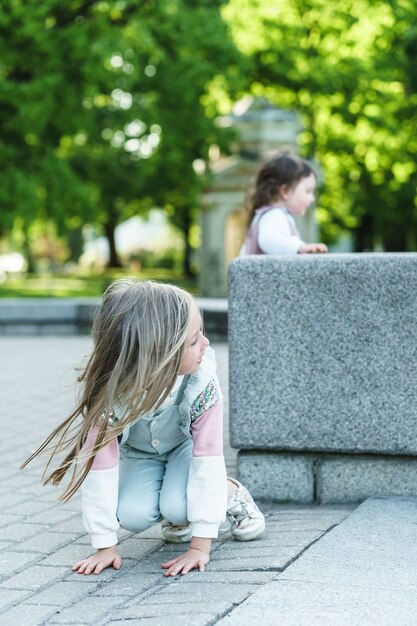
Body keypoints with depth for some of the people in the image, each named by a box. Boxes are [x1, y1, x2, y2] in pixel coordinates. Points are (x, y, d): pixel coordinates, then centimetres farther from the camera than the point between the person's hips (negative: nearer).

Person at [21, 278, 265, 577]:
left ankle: (230, 492, 4)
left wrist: (200, 546, -35)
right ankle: (178, 517, 10)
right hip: (138, 451, 1)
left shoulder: (201, 379, -39)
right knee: (132, 515, -23)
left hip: (185, 443, -1)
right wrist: (105, 547, -29)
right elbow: (100, 465, -32)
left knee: (177, 506, -27)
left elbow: (208, 456, -35)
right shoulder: (107, 388, -38)